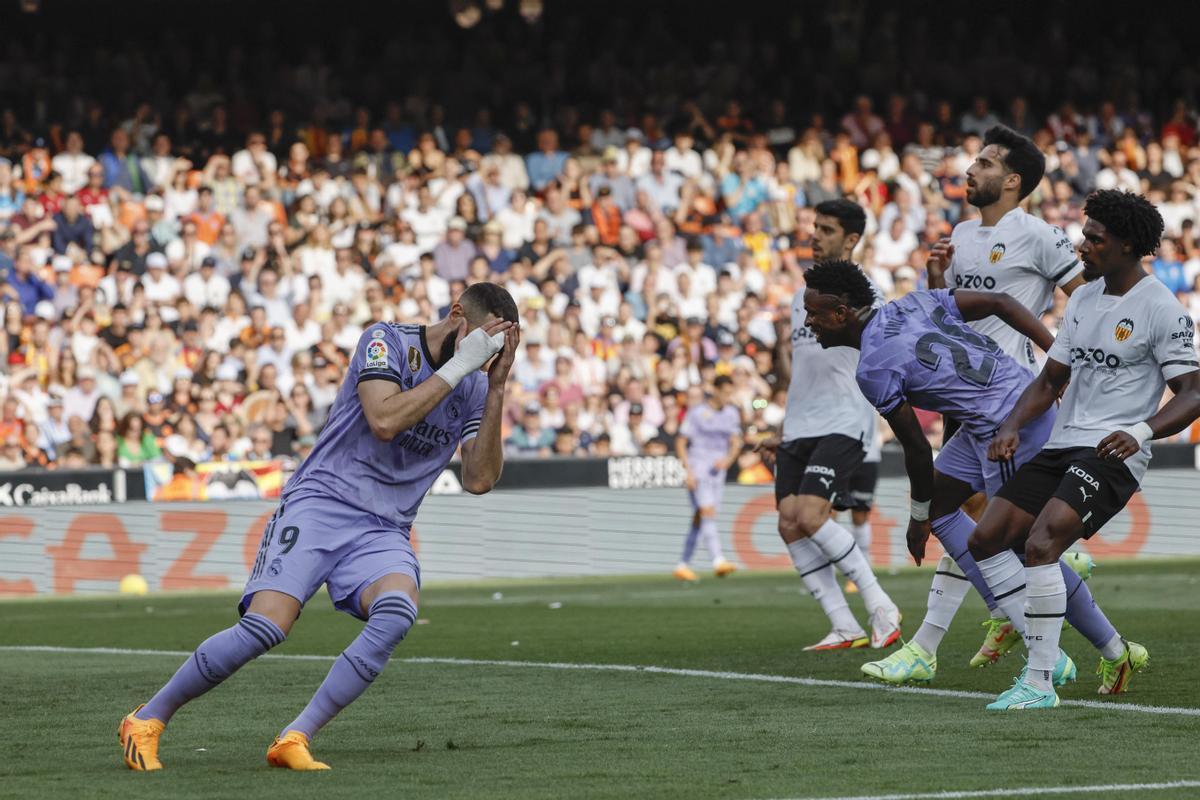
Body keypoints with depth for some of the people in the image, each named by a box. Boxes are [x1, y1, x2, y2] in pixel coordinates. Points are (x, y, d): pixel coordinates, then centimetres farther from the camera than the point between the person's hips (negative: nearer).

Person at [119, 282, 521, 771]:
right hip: (320, 505, -4)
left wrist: (496, 391, -5)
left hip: (384, 531, 4)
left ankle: (295, 740, -26)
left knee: (397, 610, -31)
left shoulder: (473, 388, 12)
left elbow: (479, 480, 2)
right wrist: (458, 367, -17)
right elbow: (384, 420, -19)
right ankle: (148, 720, -3)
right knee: (267, 626, -23)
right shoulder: (387, 341, -3)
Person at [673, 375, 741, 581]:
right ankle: (718, 561, -34)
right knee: (708, 512, -21)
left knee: (699, 521, 7)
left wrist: (728, 459, -7)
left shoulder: (732, 414, 11)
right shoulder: (697, 413, -5)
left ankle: (683, 566, 14)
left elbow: (736, 442, 15)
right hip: (698, 471, -6)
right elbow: (681, 442, -3)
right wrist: (688, 471, -12)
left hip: (717, 472, 6)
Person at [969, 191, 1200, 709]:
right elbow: (1051, 380, 21)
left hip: (1112, 455, -9)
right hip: (1062, 447, 9)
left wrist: (1141, 432, -28)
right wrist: (1011, 428, 4)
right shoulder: (1083, 300, 15)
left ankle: (1039, 682, -19)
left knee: (1040, 544, -26)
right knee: (986, 539, 0)